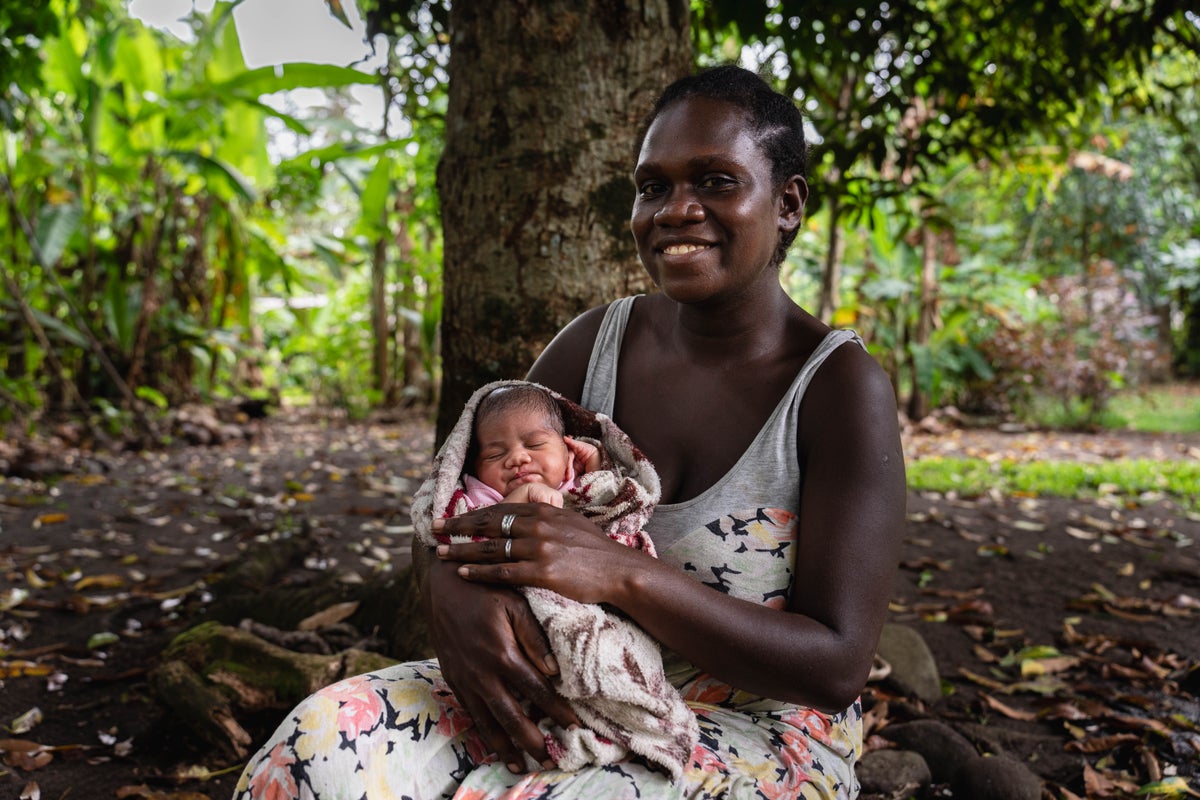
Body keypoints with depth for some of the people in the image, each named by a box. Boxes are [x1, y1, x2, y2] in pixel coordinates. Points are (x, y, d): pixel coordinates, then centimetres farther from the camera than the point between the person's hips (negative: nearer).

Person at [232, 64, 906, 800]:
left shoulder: (844, 388, -14)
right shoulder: (597, 342, -1)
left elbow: (838, 667, -18)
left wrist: (622, 574, -29)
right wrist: (452, 586, -21)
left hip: (757, 733, -4)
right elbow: (452, 512, 4)